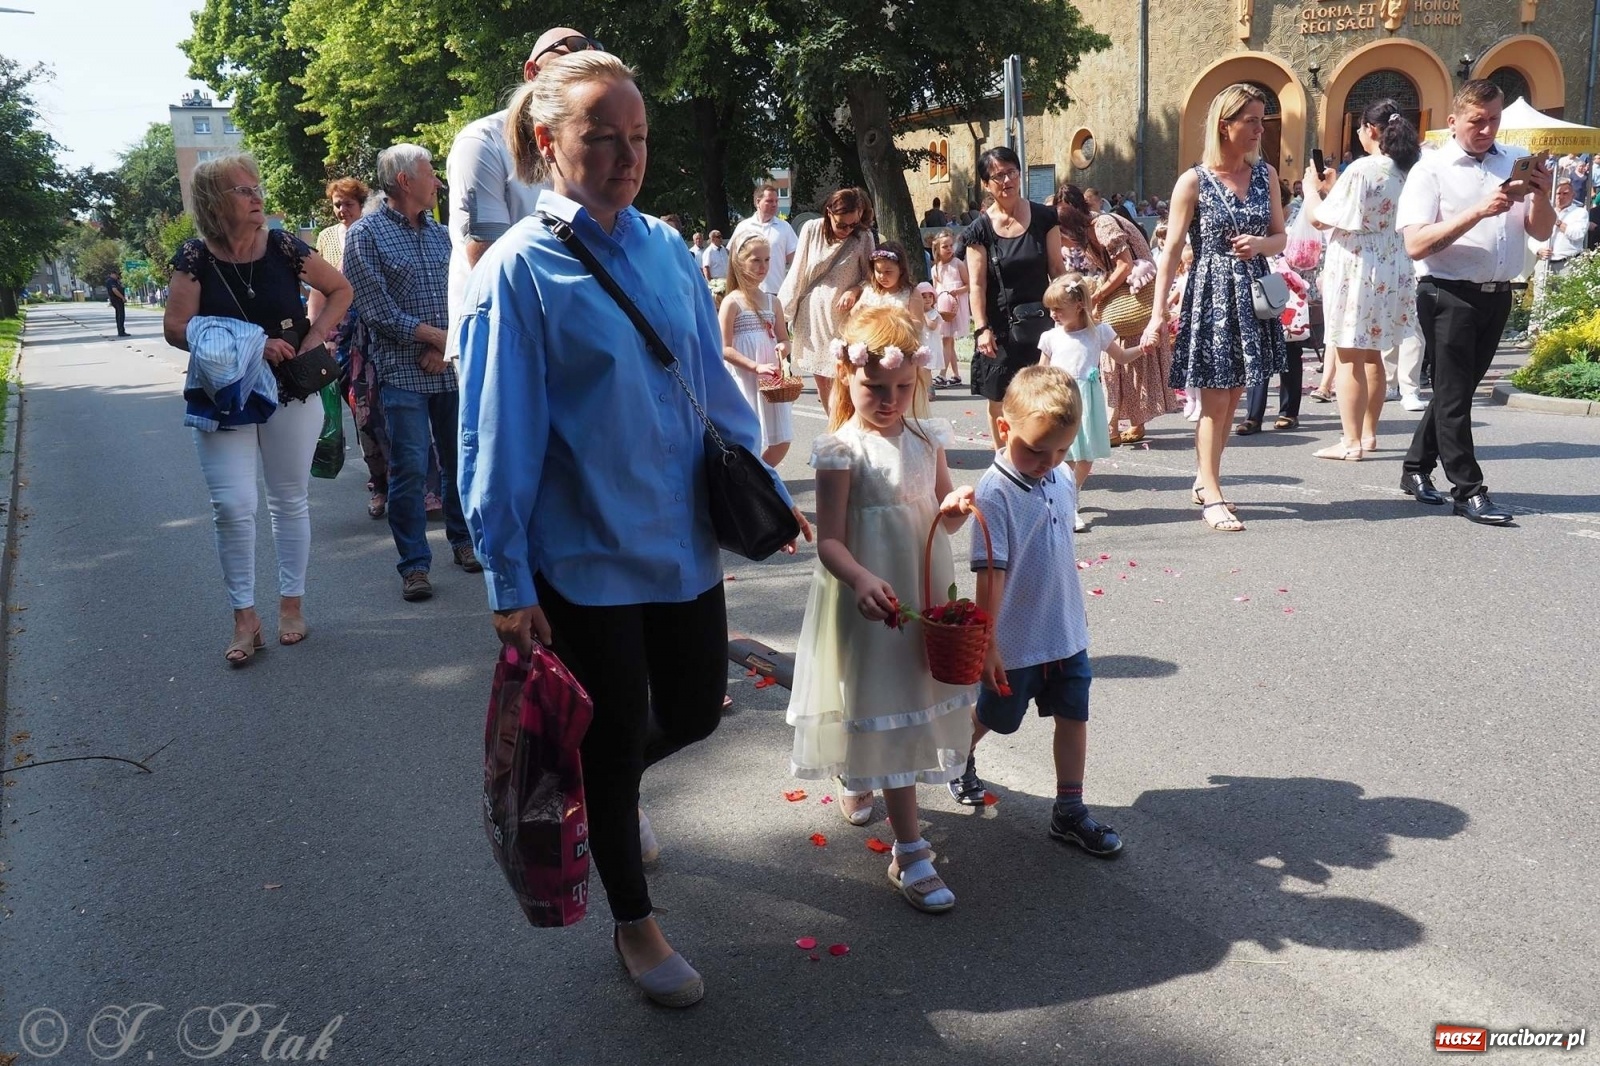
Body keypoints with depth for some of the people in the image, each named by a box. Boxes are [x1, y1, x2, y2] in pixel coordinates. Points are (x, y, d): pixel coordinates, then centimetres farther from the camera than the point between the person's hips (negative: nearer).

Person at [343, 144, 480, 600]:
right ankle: (414, 564, 5)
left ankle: (462, 540, 28)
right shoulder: (366, 234, -4)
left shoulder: (439, 233, 13)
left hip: (450, 369, 5)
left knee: (458, 459, 11)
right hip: (402, 371, -5)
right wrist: (435, 335, -11)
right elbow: (376, 309, -10)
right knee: (409, 469, -4)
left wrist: (447, 346, -8)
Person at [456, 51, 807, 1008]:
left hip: (684, 540, 5)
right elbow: (498, 437, -12)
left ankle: (609, 786, 51)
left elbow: (714, 382, 11)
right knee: (615, 742, 9)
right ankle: (635, 926, 33)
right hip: (585, 558, -5)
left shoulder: (669, 248, 2)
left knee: (697, 711, 16)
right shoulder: (519, 270, -13)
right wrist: (510, 583, -12)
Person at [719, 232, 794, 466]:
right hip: (744, 381, -6)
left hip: (771, 380, 6)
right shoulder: (732, 302, -8)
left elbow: (783, 339, 15)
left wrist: (783, 348, -9)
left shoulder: (773, 301, 9)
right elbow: (724, 349, -13)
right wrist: (756, 366, -23)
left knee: (780, 443, 9)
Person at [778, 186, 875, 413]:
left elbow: (871, 277, 5)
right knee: (821, 381, 8)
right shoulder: (811, 229, -4)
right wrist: (782, 310, 2)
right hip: (812, 316, 2)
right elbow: (797, 274, 2)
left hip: (842, 317, -2)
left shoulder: (863, 237, -6)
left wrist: (855, 290, -16)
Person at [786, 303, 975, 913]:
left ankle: (855, 776, 49)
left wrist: (957, 507, -11)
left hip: (925, 591, 7)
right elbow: (830, 541, -18)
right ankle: (909, 852, 5)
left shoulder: (927, 440, 3)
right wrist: (862, 582, -36)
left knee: (918, 701, 20)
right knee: (887, 712, -2)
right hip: (871, 599, -6)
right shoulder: (842, 450, -14)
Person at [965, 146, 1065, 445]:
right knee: (998, 401, 3)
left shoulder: (1044, 218, 3)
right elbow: (977, 284, -4)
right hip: (1000, 324, -1)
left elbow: (1056, 269, 5)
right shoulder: (980, 230, -1)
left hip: (1038, 321, 1)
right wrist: (982, 329, -12)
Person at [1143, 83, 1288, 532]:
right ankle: (1212, 497, 3)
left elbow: (1280, 236, 13)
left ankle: (1205, 479, 26)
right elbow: (1172, 250, -8)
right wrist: (1158, 312, -13)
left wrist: (1258, 244, -12)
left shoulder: (1266, 174, 7)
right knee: (1215, 400, -3)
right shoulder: (1194, 182, -7)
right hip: (1211, 295, -5)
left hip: (1251, 295, 5)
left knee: (1231, 398, 11)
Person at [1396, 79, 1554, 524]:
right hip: (1450, 295, -6)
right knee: (1454, 395, -1)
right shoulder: (1432, 169, -6)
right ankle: (1468, 491, 3)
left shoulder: (1515, 162, 9)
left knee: (1459, 389, 14)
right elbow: (1416, 244, -17)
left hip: (1497, 296, 6)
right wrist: (1480, 211, -23)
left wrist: (1541, 195, -11)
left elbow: (1541, 232, 8)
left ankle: (1417, 467, 28)